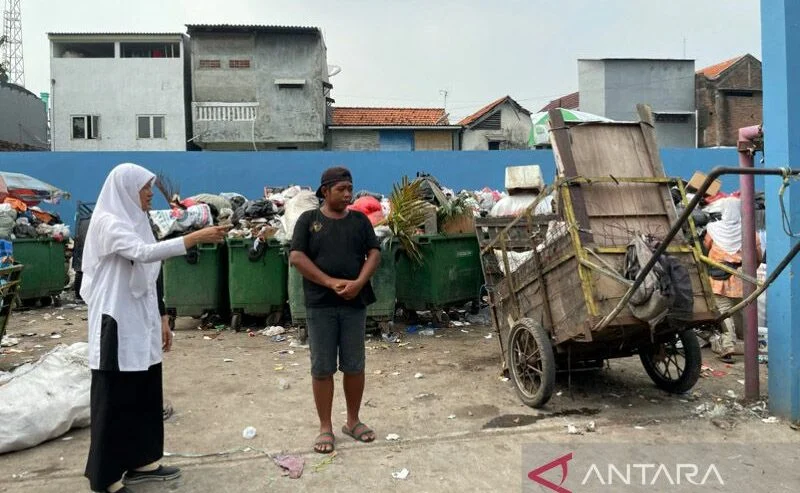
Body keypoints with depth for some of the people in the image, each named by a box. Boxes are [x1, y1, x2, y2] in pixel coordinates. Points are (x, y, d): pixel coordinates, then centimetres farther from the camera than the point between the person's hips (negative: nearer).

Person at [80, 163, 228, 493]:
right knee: (116, 400, -1)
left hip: (141, 324, 9)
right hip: (118, 324, -9)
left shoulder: (135, 221, 13)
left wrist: (161, 319, 16)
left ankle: (140, 463, 28)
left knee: (145, 396, 14)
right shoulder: (108, 222, -13)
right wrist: (198, 237, -32)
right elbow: (145, 252, -32)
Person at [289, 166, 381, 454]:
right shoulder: (308, 220, 3)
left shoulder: (359, 220, 10)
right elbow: (296, 258, -6)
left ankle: (353, 421, 25)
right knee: (322, 368, 3)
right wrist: (331, 282, -14)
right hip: (320, 305, -2)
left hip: (355, 303, 2)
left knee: (354, 366, 9)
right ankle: (325, 428, 16)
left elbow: (374, 253, 4)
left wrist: (359, 283, -14)